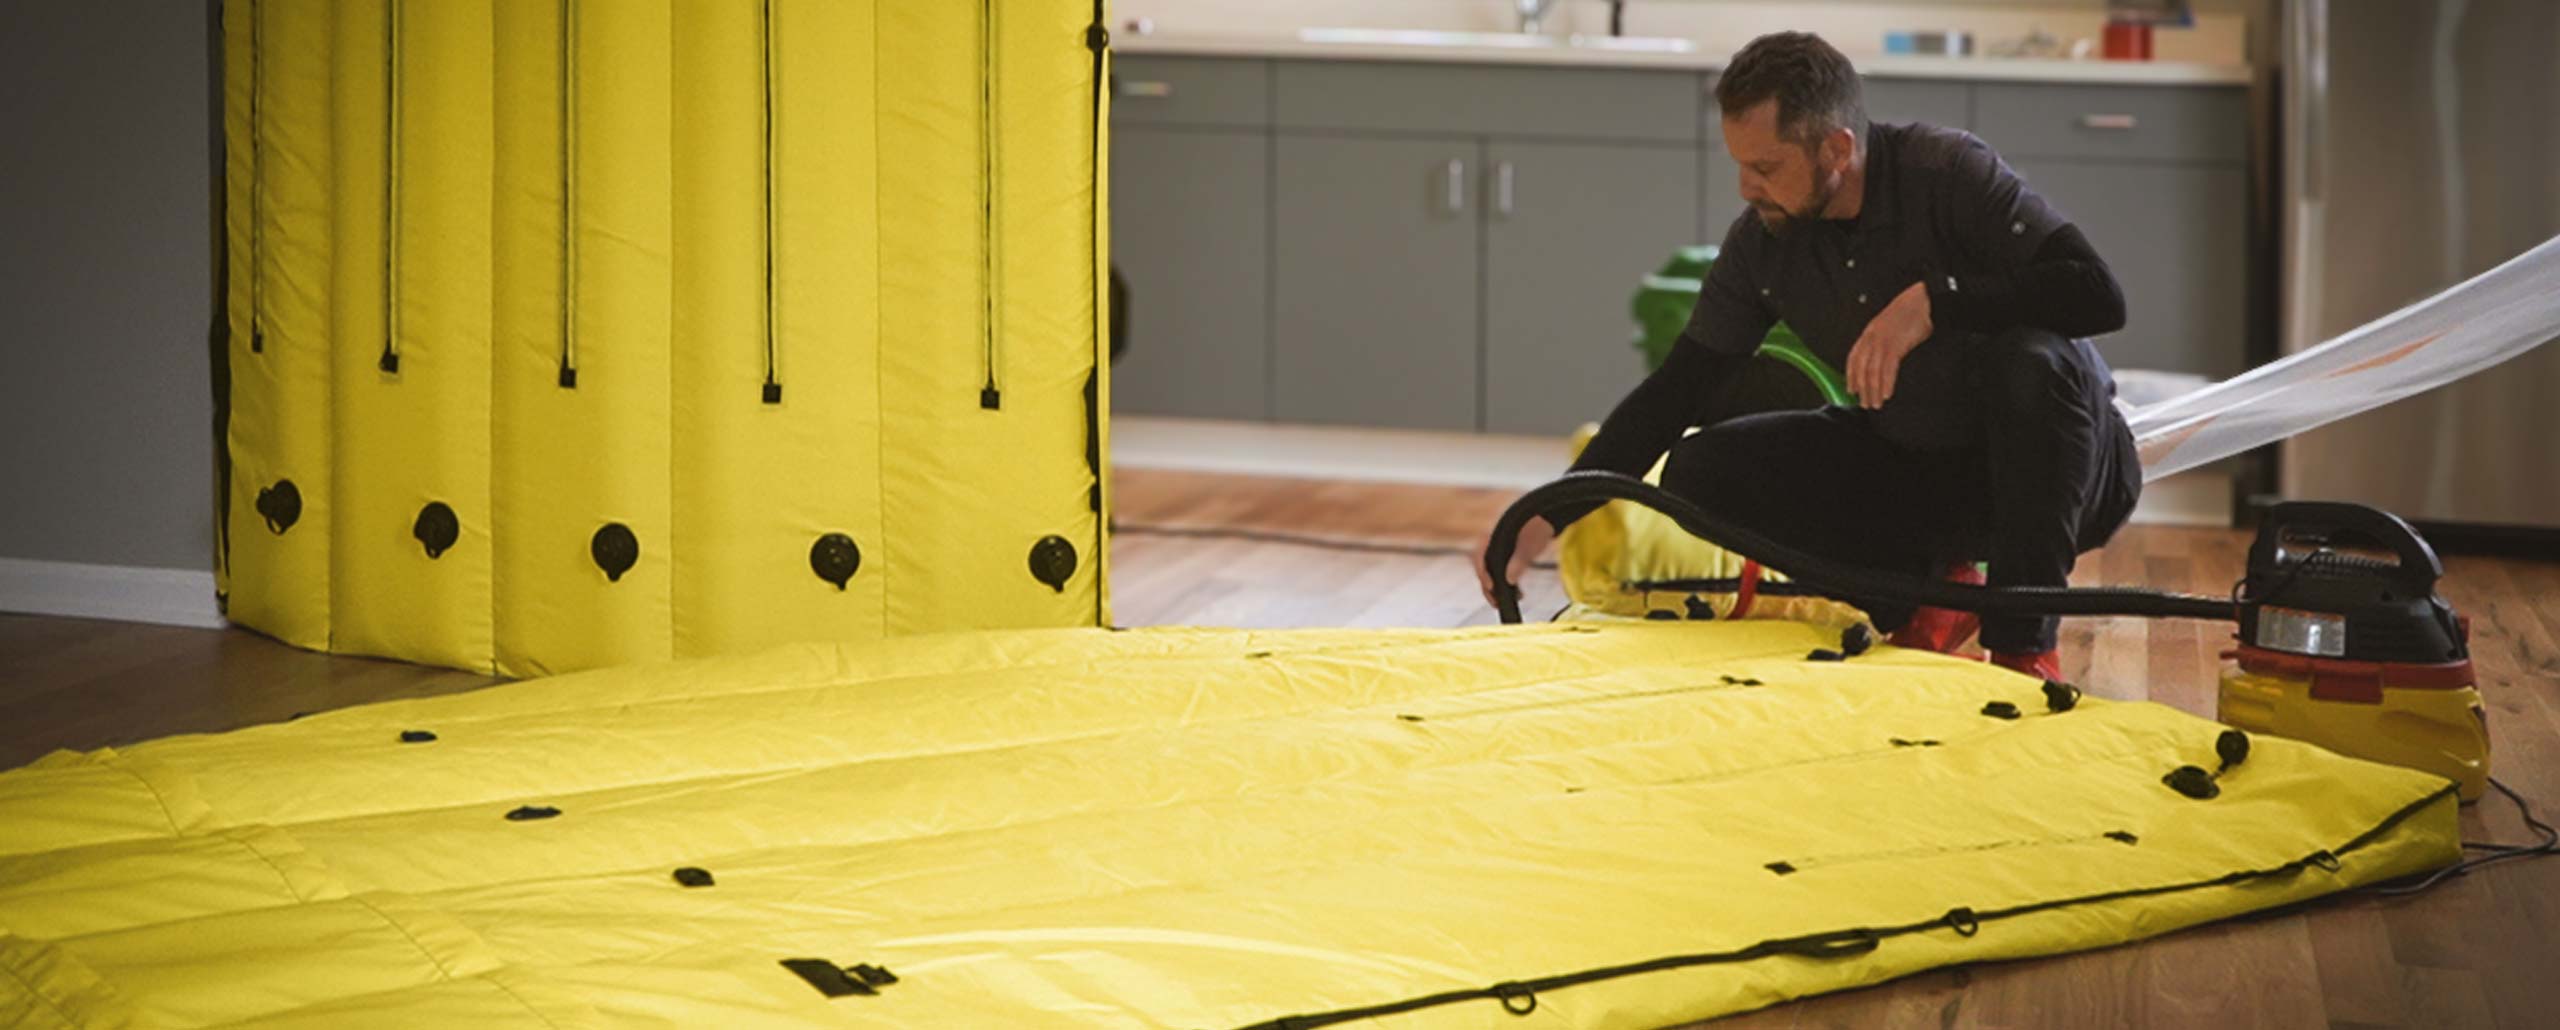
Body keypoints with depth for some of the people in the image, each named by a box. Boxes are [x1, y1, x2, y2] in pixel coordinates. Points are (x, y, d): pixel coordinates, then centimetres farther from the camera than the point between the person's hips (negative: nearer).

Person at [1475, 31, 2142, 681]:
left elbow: (2099, 296, -31)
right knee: (1701, 473, -12)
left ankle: (2024, 643, -22)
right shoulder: (1761, 242, -7)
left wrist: (1932, 299, -39)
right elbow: (1680, 388, -1)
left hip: (2060, 464, -5)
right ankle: (1924, 591, 2)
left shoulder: (1948, 172, -22)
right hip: (1914, 464, 5)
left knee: (2029, 359, -38)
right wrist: (1548, 518, -9)